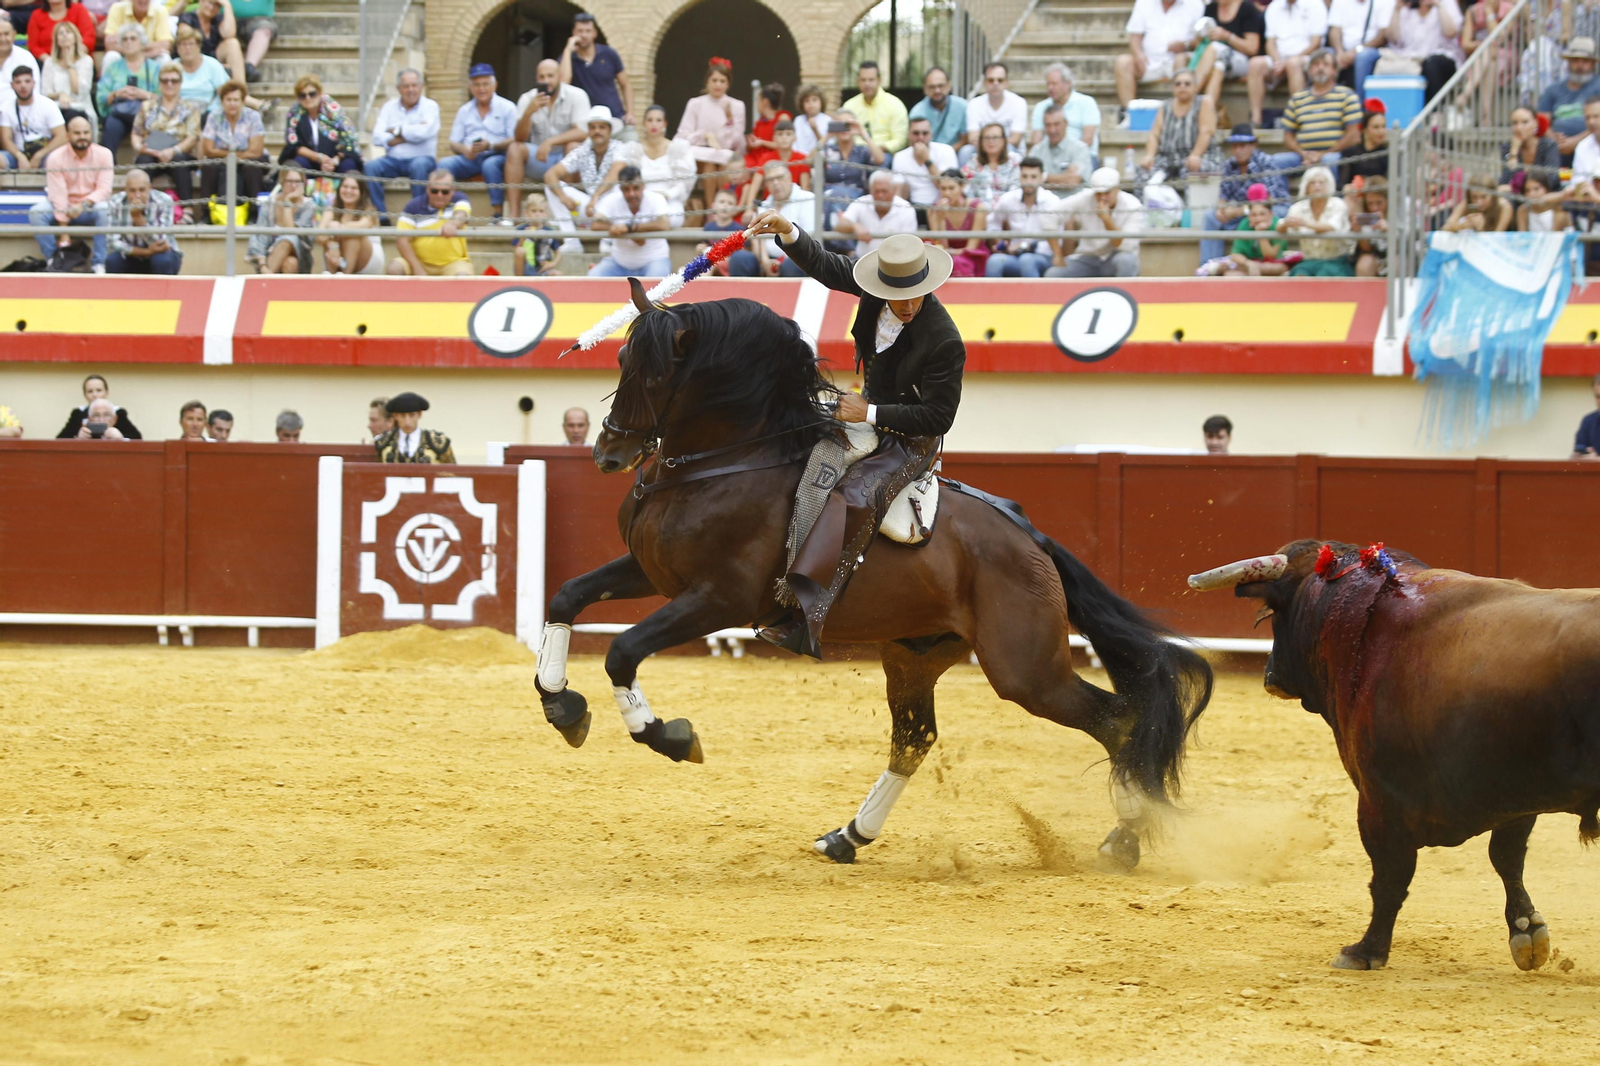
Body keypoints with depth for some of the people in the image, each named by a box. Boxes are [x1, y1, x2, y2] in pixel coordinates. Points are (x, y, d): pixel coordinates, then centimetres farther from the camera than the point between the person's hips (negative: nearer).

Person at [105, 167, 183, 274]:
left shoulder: (163, 202, -21)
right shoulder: (115, 204, -16)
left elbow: (161, 243, -28)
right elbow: (113, 243, -20)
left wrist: (138, 218, -40)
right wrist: (146, 252, -30)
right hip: (131, 259, 1)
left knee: (162, 260, -34)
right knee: (112, 260, -29)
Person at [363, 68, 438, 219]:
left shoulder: (430, 106, 2)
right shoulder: (389, 107, 10)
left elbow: (424, 132, -17)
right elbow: (377, 137, -5)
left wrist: (397, 131, -6)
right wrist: (410, 134, -15)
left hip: (421, 157, -3)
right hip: (393, 160, 3)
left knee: (419, 165, -37)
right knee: (370, 166, -25)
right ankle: (381, 214, -24)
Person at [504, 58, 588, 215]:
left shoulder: (576, 96, -9)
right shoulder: (527, 99, -1)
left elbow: (583, 132, -20)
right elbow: (519, 138, -9)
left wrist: (551, 142, -33)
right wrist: (528, 112, -28)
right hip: (540, 161, 2)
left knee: (573, 146, -33)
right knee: (514, 149, -23)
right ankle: (513, 214, -30)